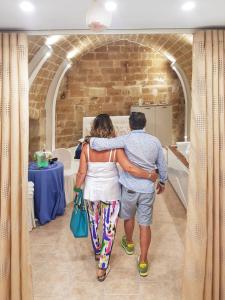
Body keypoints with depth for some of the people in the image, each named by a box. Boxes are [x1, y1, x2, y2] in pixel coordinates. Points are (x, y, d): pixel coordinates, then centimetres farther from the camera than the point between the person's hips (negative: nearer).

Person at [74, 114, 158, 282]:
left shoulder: (86, 148, -11)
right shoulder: (115, 148, -16)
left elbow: (82, 173, -8)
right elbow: (130, 168, -23)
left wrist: (77, 189, 7)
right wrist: (150, 176, -11)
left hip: (91, 191, 3)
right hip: (110, 193, -2)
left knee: (93, 222, 24)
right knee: (109, 227, 9)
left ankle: (97, 252, 46)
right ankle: (103, 267, 14)